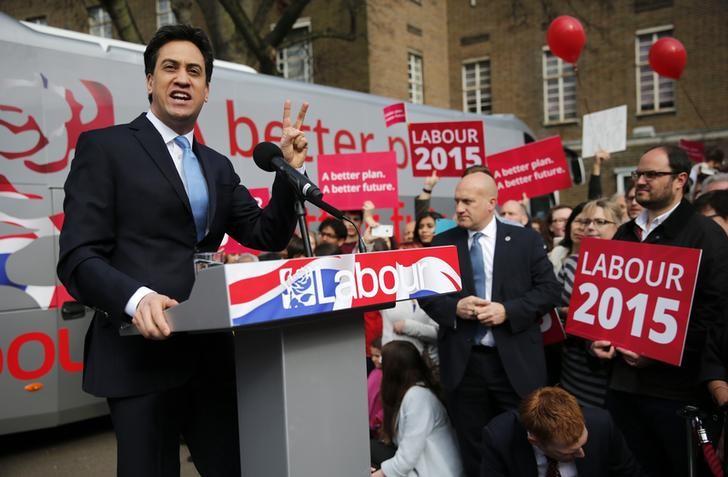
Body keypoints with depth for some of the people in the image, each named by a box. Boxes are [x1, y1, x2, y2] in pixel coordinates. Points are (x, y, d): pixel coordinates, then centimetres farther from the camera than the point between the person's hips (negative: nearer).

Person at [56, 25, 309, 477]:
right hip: (142, 351, -5)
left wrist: (289, 169, 1)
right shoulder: (105, 147, -1)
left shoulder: (219, 166, 17)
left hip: (212, 352, 6)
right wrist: (135, 298, -27)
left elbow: (268, 236, 14)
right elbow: (78, 257, -8)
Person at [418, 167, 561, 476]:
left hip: (515, 363, -1)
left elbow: (549, 290, -2)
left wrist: (508, 310, -16)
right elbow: (426, 295, 6)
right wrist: (454, 307, -14)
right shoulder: (441, 243, 5)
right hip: (463, 364, 2)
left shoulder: (526, 240, 1)